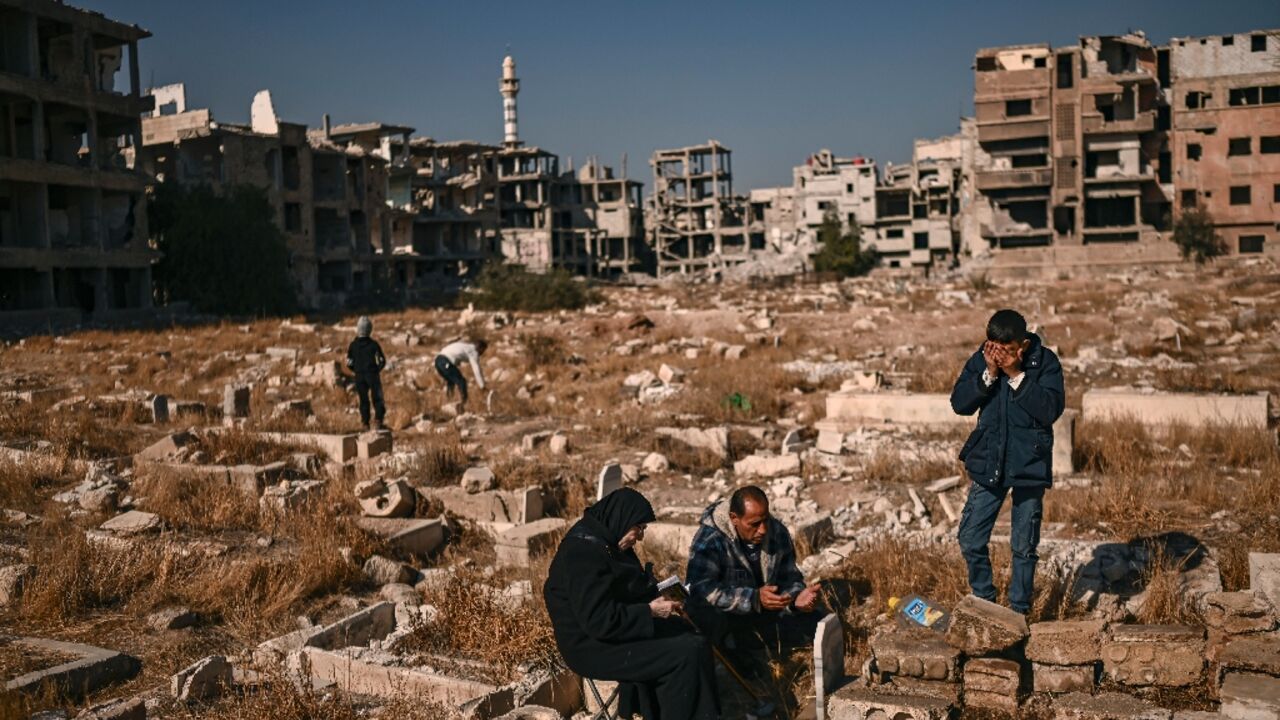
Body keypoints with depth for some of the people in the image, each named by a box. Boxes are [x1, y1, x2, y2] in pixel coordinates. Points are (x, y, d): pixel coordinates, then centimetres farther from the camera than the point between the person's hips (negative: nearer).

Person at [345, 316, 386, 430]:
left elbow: (349, 363, 0)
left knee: (363, 400, 12)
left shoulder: (353, 345, -4)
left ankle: (365, 423, 12)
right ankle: (378, 419, -8)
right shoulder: (374, 344, -9)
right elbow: (382, 361, -6)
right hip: (373, 375, -2)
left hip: (359, 376, 2)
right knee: (377, 399, 7)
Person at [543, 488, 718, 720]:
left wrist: (658, 599, 2)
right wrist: (650, 611, -19)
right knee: (686, 654, -15)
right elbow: (600, 622, -27)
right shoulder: (585, 553, -25)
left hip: (614, 628, 10)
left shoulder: (607, 541, 7)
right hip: (593, 648, -10)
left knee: (691, 636, 3)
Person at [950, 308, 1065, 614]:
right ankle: (984, 601, 25)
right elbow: (959, 403, -7)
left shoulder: (1045, 362, -10)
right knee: (970, 539, 4)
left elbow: (1051, 410, -20)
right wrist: (989, 374, -18)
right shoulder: (981, 360, -2)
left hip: (1029, 465, -2)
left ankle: (1019, 610, 24)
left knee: (1024, 546, 8)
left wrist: (1016, 374, -24)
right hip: (988, 463, 3)